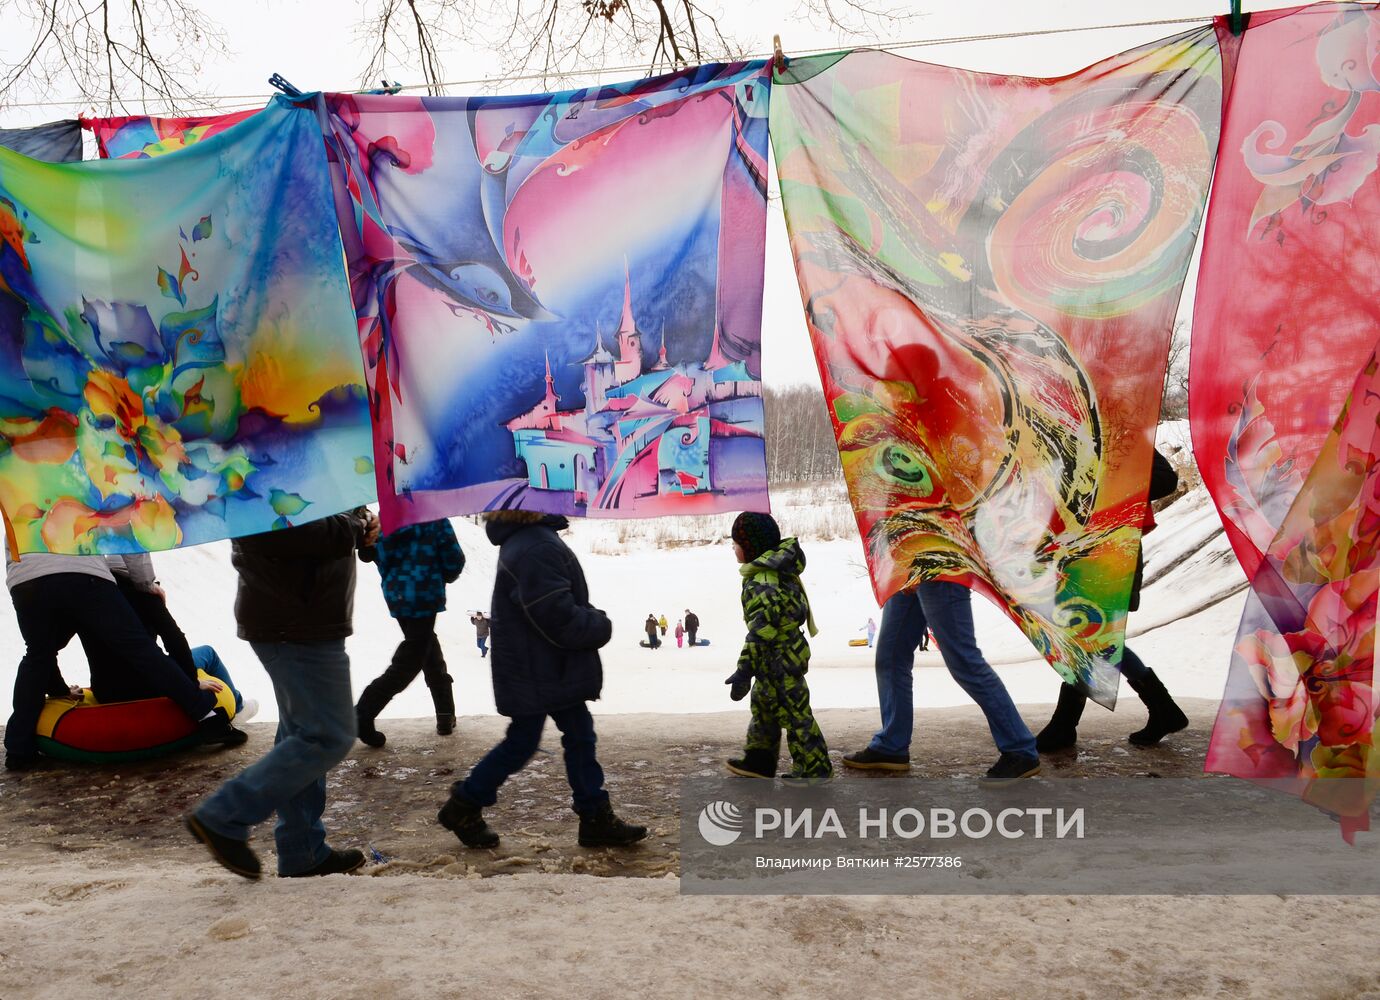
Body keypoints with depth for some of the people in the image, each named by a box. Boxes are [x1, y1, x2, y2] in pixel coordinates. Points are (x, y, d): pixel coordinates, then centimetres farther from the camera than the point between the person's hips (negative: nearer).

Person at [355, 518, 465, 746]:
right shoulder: (435, 520, -11)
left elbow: (366, 554, 5)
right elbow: (454, 561, -8)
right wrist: (445, 578, 13)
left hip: (396, 596, 6)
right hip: (425, 596, -6)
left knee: (432, 658, 18)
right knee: (408, 663, 0)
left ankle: (446, 717, 22)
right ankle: (362, 716, -9)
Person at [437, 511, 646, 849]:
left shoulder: (530, 538, 7)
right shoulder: (537, 549, -27)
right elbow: (559, 618, -28)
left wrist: (591, 619, 4)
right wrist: (602, 627, -12)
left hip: (552, 668, 10)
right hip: (535, 672, -10)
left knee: (579, 737, 13)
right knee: (521, 743, 5)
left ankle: (597, 820, 23)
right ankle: (463, 807, 24)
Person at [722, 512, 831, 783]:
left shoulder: (760, 584, -25)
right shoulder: (781, 569, 7)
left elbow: (760, 631, -30)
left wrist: (744, 670, -30)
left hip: (779, 661, -11)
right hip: (786, 655, 11)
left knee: (792, 712, -1)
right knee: (763, 707, 20)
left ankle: (815, 768, 9)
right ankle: (759, 761, 31)